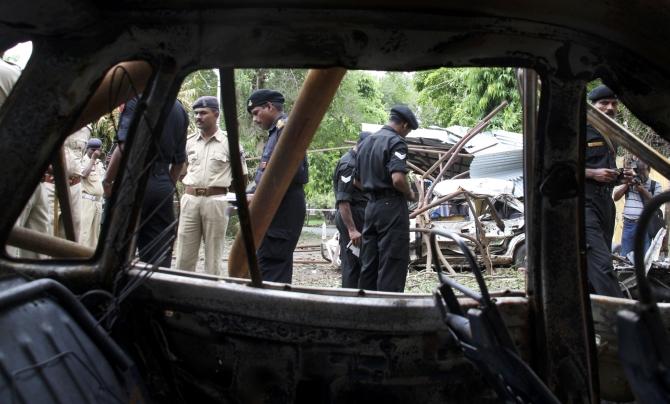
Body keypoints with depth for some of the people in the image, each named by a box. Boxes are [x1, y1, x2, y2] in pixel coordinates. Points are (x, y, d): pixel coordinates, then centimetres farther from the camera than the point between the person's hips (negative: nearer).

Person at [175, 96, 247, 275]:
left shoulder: (229, 142, 0)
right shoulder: (189, 142, 10)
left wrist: (223, 189, 5)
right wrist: (191, 188, 10)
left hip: (215, 201, -3)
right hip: (190, 199, 4)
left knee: (214, 255, 3)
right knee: (184, 255, 6)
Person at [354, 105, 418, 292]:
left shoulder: (365, 143, 15)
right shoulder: (396, 142, -10)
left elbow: (358, 181, 21)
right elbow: (398, 178, -23)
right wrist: (410, 193, -6)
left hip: (371, 205, 8)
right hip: (392, 206, -8)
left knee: (368, 263, 12)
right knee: (392, 263, -4)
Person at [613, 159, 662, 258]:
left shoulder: (655, 185, 7)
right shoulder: (628, 181, 14)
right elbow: (615, 197, 8)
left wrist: (642, 189, -12)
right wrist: (627, 184, -4)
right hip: (629, 224, 2)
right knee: (625, 256, 5)